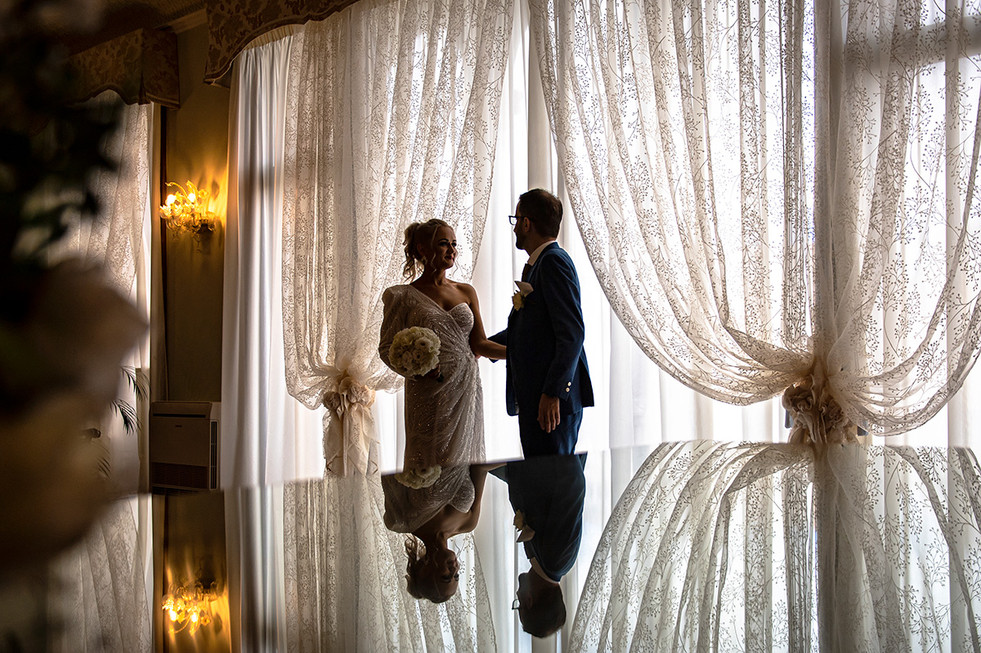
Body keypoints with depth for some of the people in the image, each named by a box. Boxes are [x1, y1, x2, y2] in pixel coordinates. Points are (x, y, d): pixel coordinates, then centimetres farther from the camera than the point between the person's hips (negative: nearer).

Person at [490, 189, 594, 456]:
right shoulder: (538, 264, 20)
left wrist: (553, 393, -24)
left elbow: (572, 333, -20)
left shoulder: (554, 261, -12)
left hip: (551, 402, -10)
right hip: (533, 399, 10)